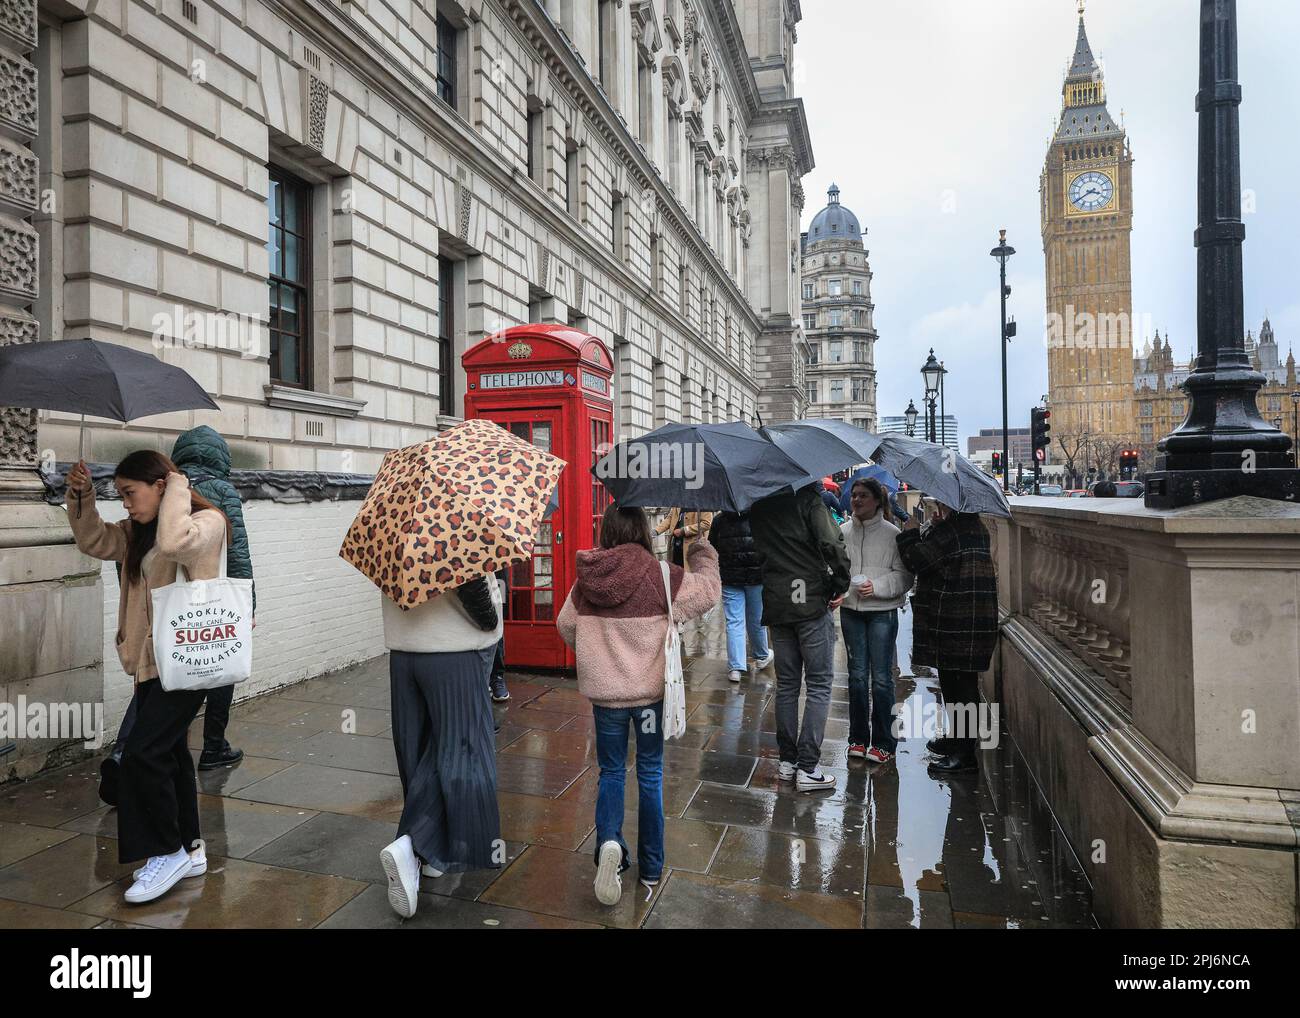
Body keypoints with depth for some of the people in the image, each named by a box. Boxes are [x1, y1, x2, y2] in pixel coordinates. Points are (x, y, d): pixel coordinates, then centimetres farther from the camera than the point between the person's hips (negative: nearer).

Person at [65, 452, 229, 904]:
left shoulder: (207, 521, -14)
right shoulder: (140, 530, 13)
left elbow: (172, 541, -33)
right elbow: (95, 541, 16)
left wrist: (178, 486, -20)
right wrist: (81, 497, 1)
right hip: (151, 660, 9)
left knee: (142, 753, -11)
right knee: (167, 753, 14)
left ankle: (169, 853, 6)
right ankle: (189, 849, 26)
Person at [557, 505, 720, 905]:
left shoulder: (586, 579, -6)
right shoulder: (659, 575, -15)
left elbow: (566, 626, 6)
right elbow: (707, 591, -3)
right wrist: (704, 554, 14)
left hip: (603, 691, 2)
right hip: (649, 691, -1)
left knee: (611, 772, 18)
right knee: (650, 773, 14)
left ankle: (609, 842, -7)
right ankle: (650, 869, 23)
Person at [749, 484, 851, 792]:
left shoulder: (758, 506, 7)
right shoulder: (807, 498, -11)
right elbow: (832, 544, -19)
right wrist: (840, 585, -7)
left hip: (775, 605, 5)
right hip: (812, 602, -5)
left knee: (786, 685, 14)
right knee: (819, 685, 3)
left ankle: (787, 761, 20)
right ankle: (808, 769, 3)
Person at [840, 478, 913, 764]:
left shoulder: (891, 533, -7)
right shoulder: (843, 531, 3)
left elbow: (904, 575, -5)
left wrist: (877, 587, -17)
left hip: (882, 612, -3)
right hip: (851, 611, 3)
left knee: (881, 677, 2)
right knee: (857, 675, 11)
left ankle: (883, 743, 14)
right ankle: (858, 738, 23)